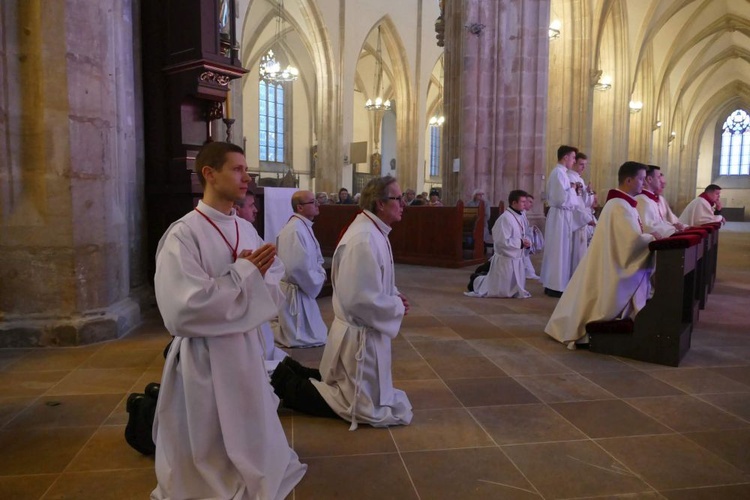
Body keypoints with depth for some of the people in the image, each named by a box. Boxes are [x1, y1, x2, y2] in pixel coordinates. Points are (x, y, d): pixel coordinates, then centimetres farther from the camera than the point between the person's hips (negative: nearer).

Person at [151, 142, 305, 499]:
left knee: (251, 440, 23)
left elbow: (275, 278, 8)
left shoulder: (246, 229, 4)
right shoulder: (183, 234, -18)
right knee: (207, 452, 13)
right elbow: (184, 310, -28)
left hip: (247, 351, 7)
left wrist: (257, 274, -15)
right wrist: (244, 273, -20)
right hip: (205, 360, -7)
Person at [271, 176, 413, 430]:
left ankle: (290, 376, 21)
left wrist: (394, 294, 2)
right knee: (370, 409, 5)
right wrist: (398, 307, -15)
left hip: (362, 331, 10)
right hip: (360, 335, -10)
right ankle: (288, 387, 5)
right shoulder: (364, 241, -27)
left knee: (364, 394, 25)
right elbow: (362, 300, -29)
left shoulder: (371, 231, 6)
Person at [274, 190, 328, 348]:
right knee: (300, 340, 5)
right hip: (295, 292, -10)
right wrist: (316, 282, -14)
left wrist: (320, 273, 0)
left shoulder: (305, 226, 9)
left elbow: (314, 257, 19)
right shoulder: (294, 230, -25)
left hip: (303, 290, 10)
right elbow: (298, 267, -29)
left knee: (312, 335, 23)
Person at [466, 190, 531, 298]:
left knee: (516, 291, 21)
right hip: (505, 260, -8)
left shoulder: (519, 216, 5)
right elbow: (502, 241, -25)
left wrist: (525, 242, -3)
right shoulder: (505, 218, -22)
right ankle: (477, 281, 27)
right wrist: (520, 243, -19)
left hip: (516, 259, 8)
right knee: (501, 292, 5)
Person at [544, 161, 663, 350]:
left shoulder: (622, 202, 13)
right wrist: (652, 238, -10)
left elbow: (629, 235, 15)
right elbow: (634, 239, -26)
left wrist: (649, 235, 2)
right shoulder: (620, 206, -21)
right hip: (612, 267, -10)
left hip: (611, 263, 10)